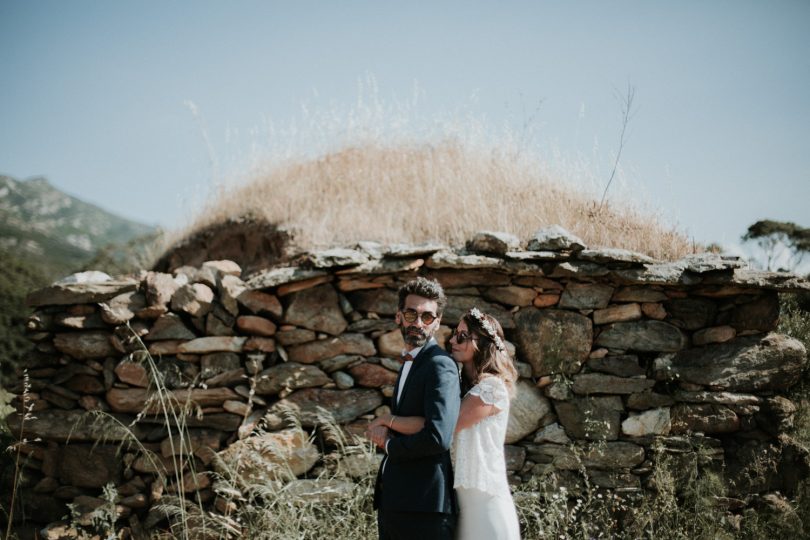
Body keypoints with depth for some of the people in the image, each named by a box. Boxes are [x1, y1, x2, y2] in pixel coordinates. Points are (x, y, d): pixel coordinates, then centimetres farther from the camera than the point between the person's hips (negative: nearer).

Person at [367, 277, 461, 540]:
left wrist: (390, 444, -9)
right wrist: (386, 431, 3)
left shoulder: (440, 366, -13)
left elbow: (438, 437, -24)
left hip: (423, 508, -9)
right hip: (392, 501, 9)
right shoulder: (410, 363, 17)